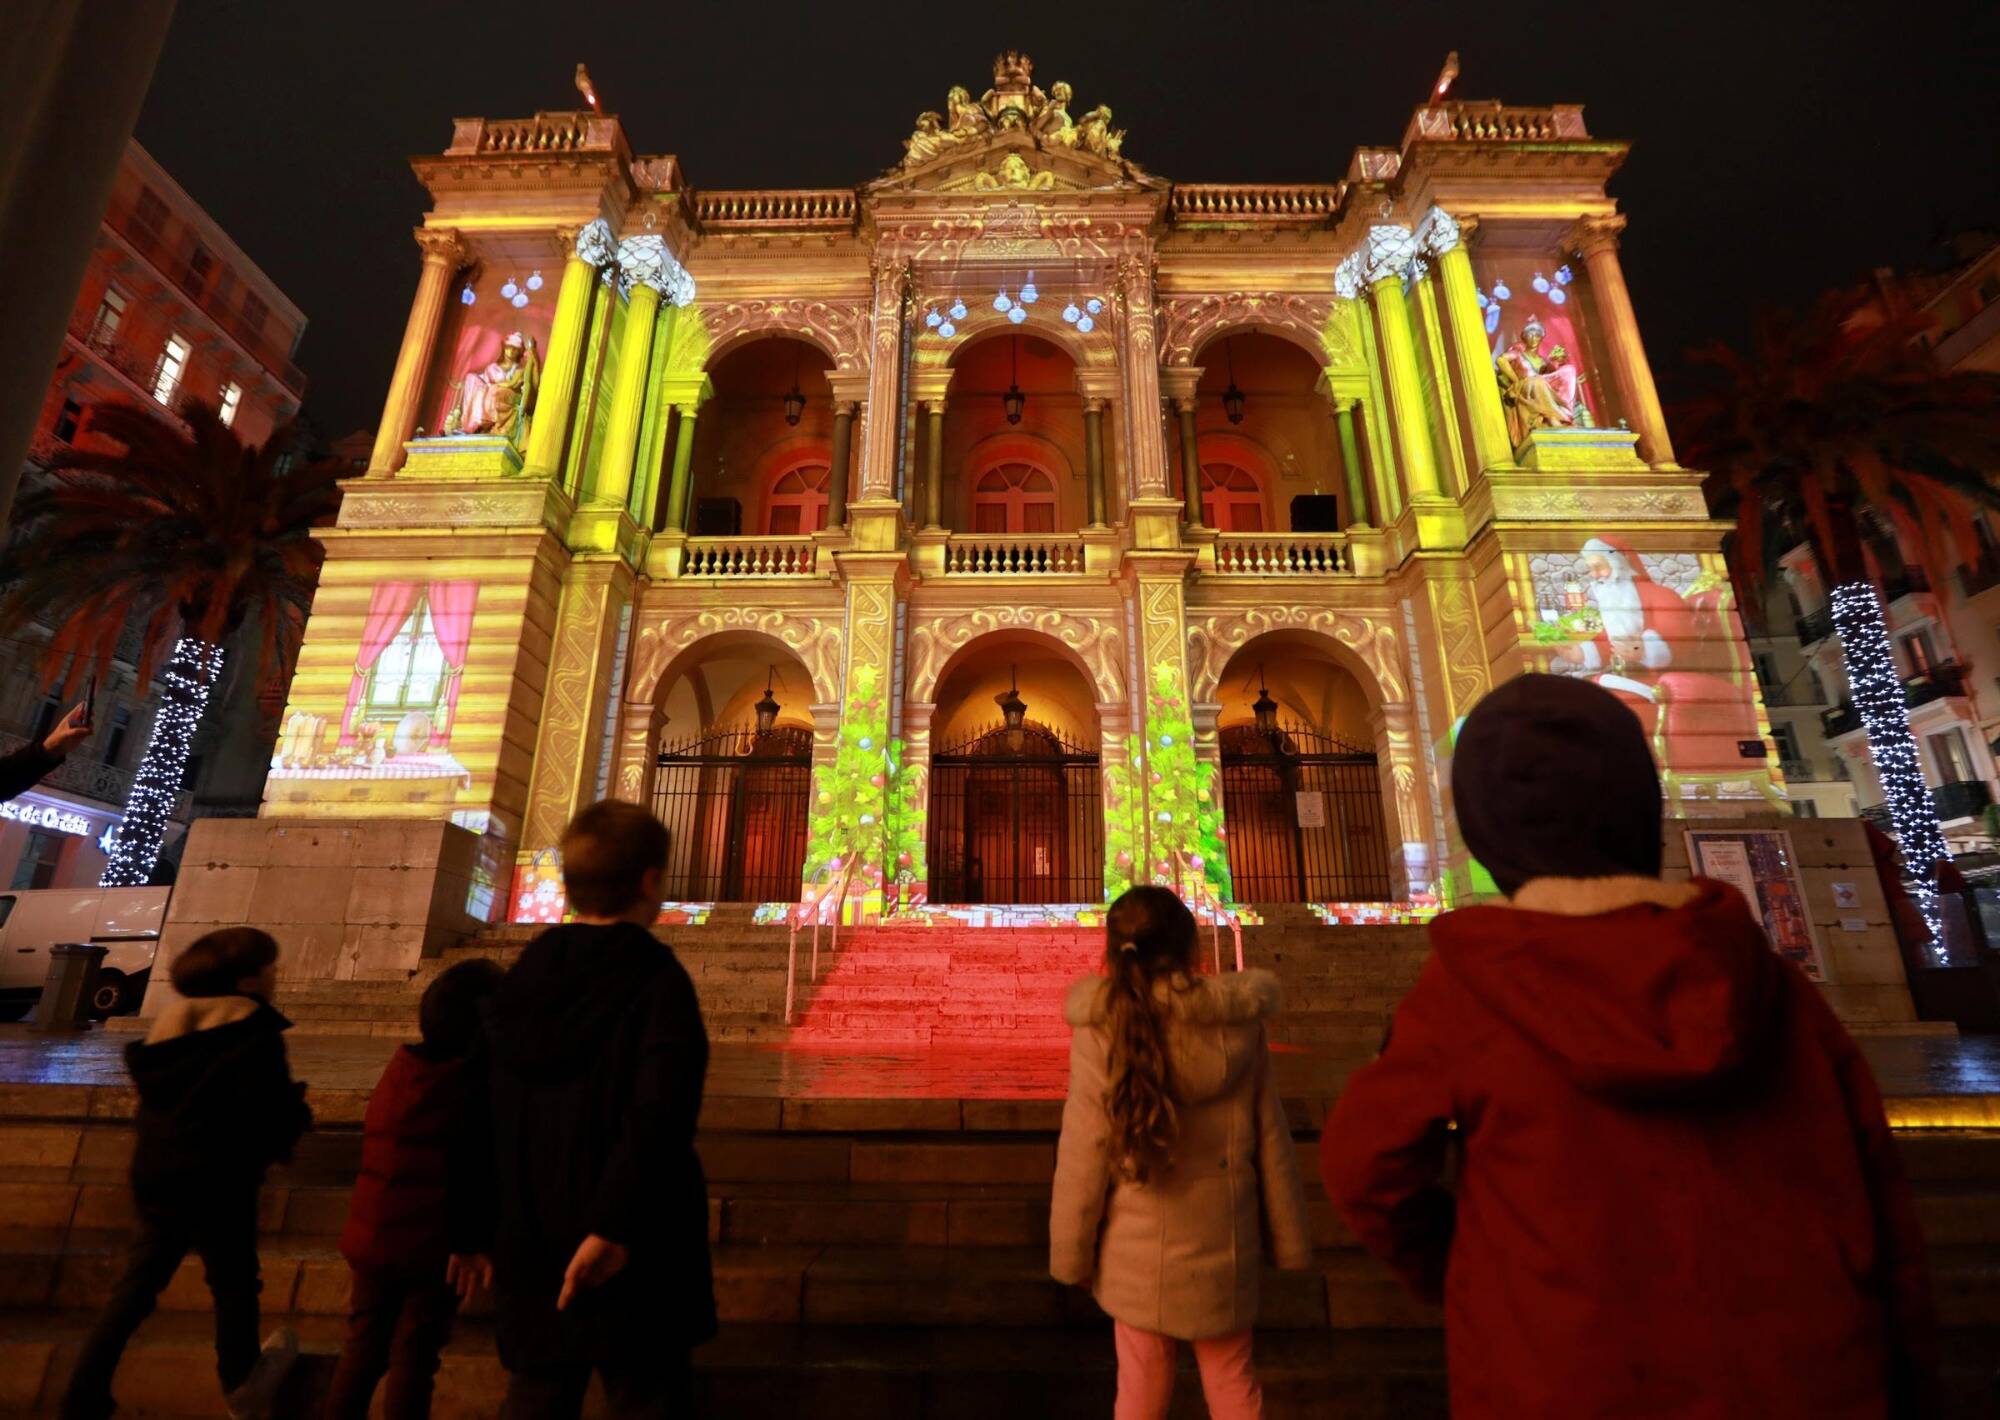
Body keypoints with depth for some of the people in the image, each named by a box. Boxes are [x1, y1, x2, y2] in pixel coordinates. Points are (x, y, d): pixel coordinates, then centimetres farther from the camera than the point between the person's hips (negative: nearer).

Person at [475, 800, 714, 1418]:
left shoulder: (521, 979, 1)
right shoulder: (658, 981, -17)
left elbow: (481, 1117, 8)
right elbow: (660, 1116, -30)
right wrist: (614, 1227, -25)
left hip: (529, 1255, 6)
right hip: (629, 1262, -5)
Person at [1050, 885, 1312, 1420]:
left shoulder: (1099, 1029, -17)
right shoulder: (1238, 1022, -10)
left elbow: (1082, 1154, -13)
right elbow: (1271, 1139, -2)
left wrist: (1069, 1252, 0)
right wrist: (1290, 1238, 10)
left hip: (1139, 1244, -2)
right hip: (1223, 1240, 2)